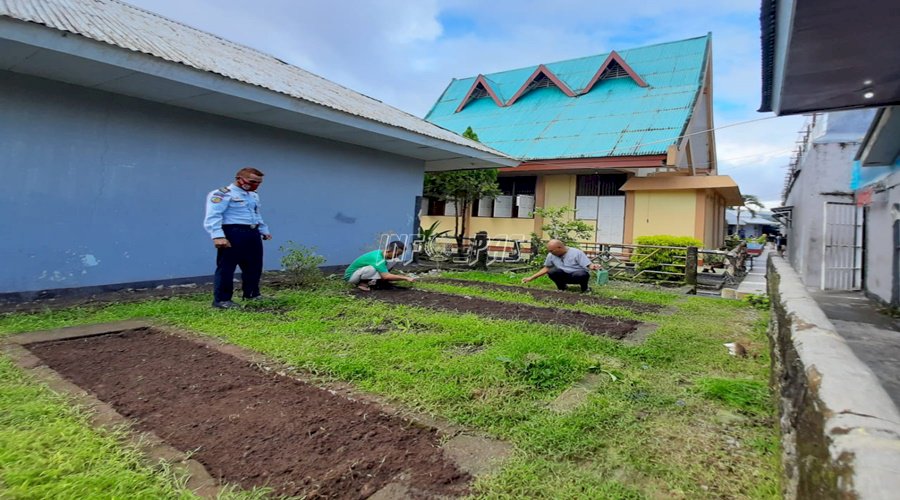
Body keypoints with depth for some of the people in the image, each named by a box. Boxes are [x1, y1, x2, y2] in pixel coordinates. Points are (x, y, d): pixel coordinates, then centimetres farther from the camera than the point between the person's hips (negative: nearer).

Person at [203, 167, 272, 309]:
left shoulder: (253, 195, 20)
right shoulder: (222, 194, -8)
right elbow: (213, 216, -18)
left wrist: (264, 231, 34)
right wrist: (218, 236, -27)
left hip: (253, 234, 9)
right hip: (233, 234, -9)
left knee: (254, 266, 13)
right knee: (226, 267, -4)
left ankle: (252, 295, 27)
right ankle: (221, 299, 4)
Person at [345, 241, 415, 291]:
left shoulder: (381, 254, -2)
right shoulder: (377, 258, -30)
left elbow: (386, 275, 5)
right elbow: (386, 276, -38)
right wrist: (405, 278, -35)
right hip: (350, 276, -9)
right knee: (373, 269, -33)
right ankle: (360, 283, -12)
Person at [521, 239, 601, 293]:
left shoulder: (577, 253, -18)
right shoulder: (551, 255, -5)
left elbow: (588, 265, -20)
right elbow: (546, 269, 7)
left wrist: (593, 267, -45)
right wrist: (531, 278, 3)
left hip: (578, 275, -3)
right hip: (564, 276, 3)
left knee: (582, 274, -38)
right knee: (552, 271, -26)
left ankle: (585, 288, -3)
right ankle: (561, 287, 3)